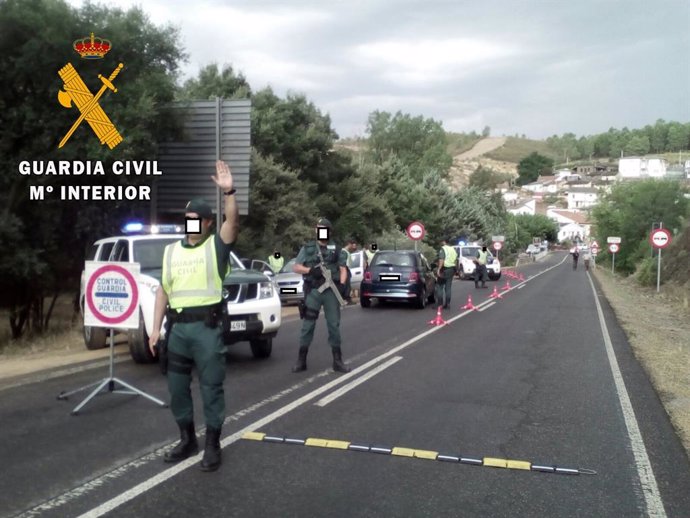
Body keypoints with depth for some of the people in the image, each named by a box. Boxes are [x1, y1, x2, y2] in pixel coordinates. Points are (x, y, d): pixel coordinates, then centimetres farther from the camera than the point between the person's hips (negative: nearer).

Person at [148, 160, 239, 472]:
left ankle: (212, 446, 12)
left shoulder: (216, 245, 0)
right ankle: (187, 440, 28)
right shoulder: (171, 251, 13)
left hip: (207, 326, -5)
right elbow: (163, 291, 13)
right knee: (177, 388, 13)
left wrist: (229, 192, -35)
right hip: (177, 327, 5)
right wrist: (156, 328, 8)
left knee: (211, 387, 1)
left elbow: (233, 223, -20)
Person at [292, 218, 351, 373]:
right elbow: (295, 268, 5)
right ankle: (301, 361, 7)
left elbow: (343, 269, 6)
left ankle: (337, 361, 10)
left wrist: (342, 283, -12)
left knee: (334, 325, 3)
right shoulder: (307, 248, 10)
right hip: (313, 290, -1)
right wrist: (310, 270, -12)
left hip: (331, 291, 1)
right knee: (307, 325, 0)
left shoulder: (337, 250, 13)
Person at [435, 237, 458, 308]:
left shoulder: (443, 249, -10)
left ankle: (439, 303, -5)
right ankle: (447, 304, 9)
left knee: (439, 286, 0)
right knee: (448, 287, 9)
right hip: (451, 269, 7)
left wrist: (438, 269, -26)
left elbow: (441, 260, -22)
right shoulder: (453, 249, 15)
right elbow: (456, 261, 18)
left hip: (444, 269, -7)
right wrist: (454, 270, 25)